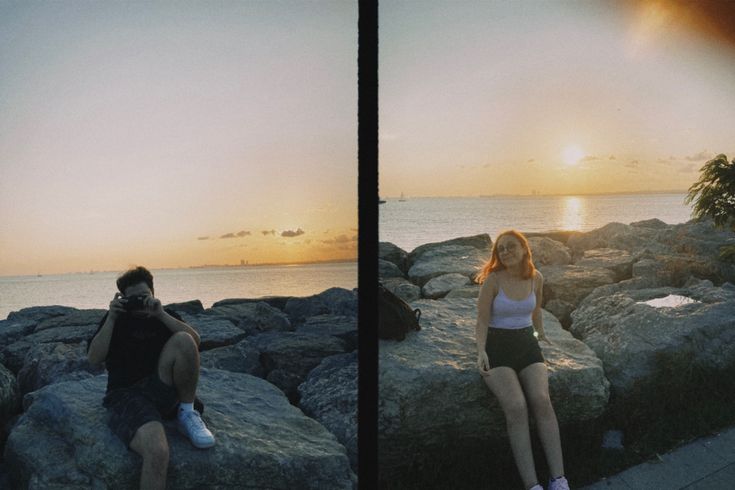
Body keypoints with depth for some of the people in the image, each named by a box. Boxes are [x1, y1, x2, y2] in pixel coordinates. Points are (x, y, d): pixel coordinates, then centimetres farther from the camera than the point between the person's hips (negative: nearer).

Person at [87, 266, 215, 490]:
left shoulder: (164, 315, 16)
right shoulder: (116, 318, 12)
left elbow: (195, 341, -3)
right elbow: (94, 358, -2)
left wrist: (161, 315, -11)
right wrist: (111, 318, -8)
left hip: (164, 390, 3)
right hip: (127, 395, -3)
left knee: (183, 341, -25)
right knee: (157, 452, -35)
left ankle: (187, 413, -10)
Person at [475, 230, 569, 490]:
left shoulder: (536, 278, 5)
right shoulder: (492, 280, -8)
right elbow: (482, 321, -6)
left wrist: (541, 334, 39)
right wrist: (481, 351, -21)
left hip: (527, 344, 3)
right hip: (497, 346, -3)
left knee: (542, 400, -25)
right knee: (516, 407, -27)